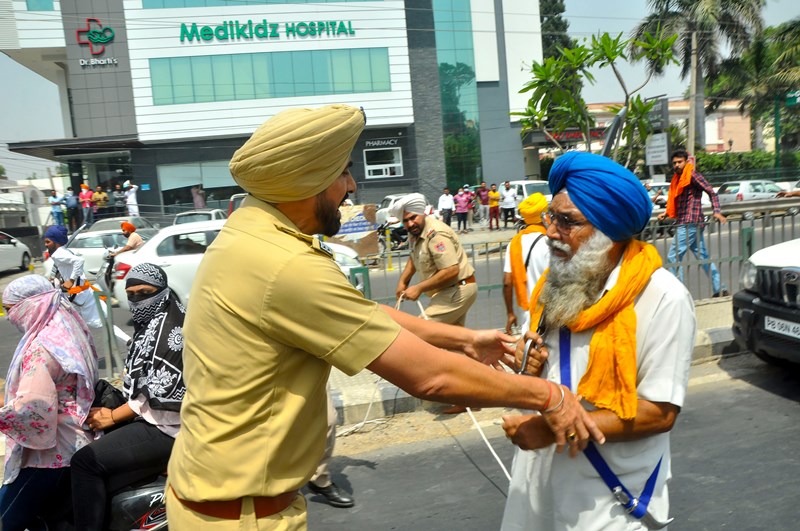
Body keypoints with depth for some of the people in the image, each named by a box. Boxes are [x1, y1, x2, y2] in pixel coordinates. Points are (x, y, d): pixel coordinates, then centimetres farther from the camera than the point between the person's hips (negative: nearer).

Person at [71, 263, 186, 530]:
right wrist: (109, 404, 7)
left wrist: (113, 416, -13)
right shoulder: (151, 324, 15)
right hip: (152, 417, 11)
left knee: (86, 462, -17)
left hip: (165, 428, -11)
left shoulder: (168, 328, -17)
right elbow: (139, 380, 20)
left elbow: (159, 393, -22)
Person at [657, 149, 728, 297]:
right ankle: (719, 289, 19)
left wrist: (717, 211, -21)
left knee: (673, 257, -10)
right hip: (684, 223, 9)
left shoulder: (692, 175, -7)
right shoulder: (678, 179, 18)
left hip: (690, 223, -9)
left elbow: (711, 192, -11)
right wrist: (666, 213, 11)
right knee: (703, 257, 12)